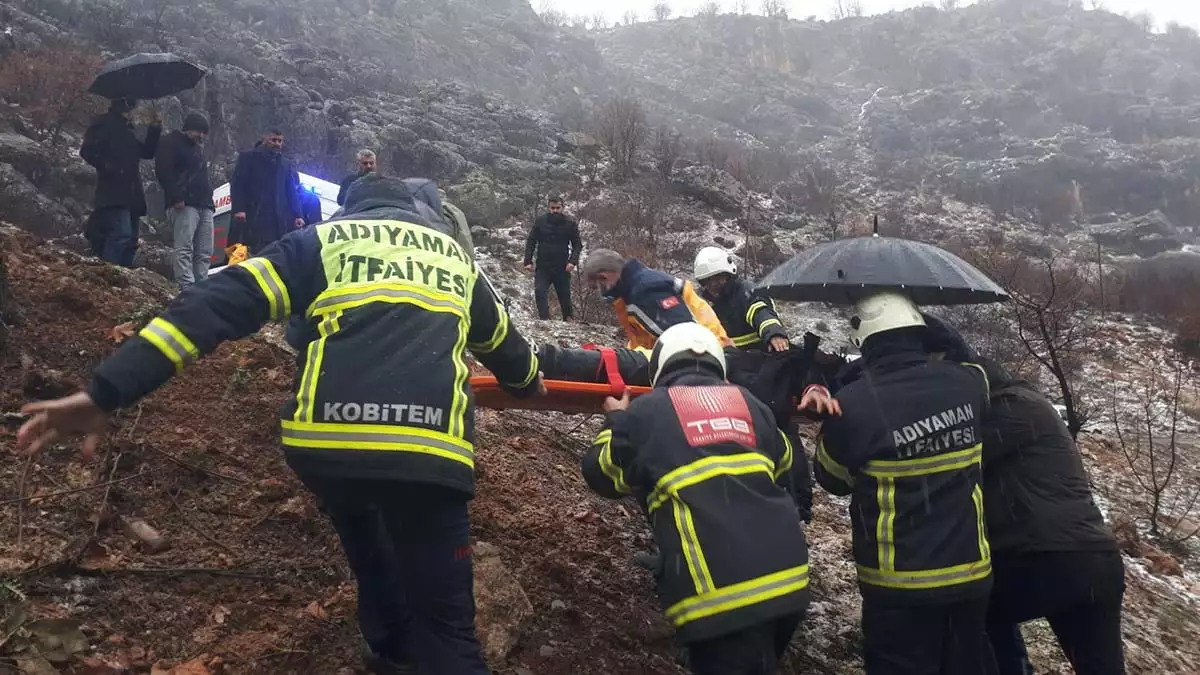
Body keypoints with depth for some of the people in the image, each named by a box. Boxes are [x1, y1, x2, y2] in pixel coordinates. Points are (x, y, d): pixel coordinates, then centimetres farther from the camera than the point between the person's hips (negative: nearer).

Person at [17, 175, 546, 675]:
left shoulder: (323, 239, 21)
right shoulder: (452, 254, 29)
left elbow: (224, 301, 6)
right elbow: (501, 339, 46)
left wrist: (109, 390, 2)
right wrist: (528, 382, 68)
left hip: (325, 440, 1)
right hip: (427, 448, 0)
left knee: (371, 560, 32)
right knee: (445, 624, 7)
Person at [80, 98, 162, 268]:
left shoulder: (127, 131, 26)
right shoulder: (103, 124, 2)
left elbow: (147, 152, 22)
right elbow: (87, 151, -9)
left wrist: (154, 129, 13)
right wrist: (109, 168, -19)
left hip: (131, 195, 9)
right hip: (113, 193, -9)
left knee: (131, 240, 6)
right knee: (121, 234, -24)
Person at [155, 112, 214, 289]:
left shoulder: (198, 147, 27)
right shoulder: (171, 142, 3)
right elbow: (163, 171, -9)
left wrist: (209, 199, 18)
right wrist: (176, 197, -18)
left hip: (204, 205, 8)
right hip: (184, 204, -8)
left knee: (204, 253, 1)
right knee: (184, 249, -16)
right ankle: (187, 290, -22)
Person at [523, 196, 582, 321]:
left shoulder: (570, 224, -1)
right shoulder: (540, 221, 0)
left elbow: (577, 245, 2)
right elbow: (531, 242, 3)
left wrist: (573, 261, -14)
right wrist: (528, 261, -5)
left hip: (562, 268, 0)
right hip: (542, 267, 0)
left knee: (564, 296, 7)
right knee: (540, 292, -15)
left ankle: (568, 320, 23)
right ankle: (544, 320, -16)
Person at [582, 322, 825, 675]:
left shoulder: (647, 411, 7)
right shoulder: (749, 403, 18)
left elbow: (601, 474, 21)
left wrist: (616, 420, 36)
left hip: (718, 590, -4)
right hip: (785, 574, 5)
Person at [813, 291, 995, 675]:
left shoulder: (855, 402, -20)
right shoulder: (966, 382, -7)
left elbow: (832, 480, -3)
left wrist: (831, 424, 11)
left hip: (900, 584, -4)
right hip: (971, 573, 5)